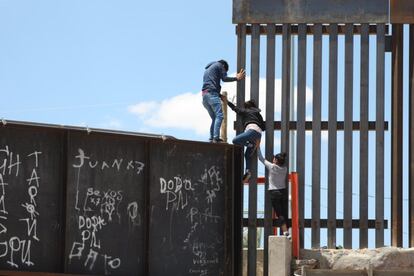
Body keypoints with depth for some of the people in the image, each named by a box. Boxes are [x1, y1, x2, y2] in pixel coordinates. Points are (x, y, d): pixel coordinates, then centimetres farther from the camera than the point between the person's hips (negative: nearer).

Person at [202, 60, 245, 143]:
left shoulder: (207, 69, 34)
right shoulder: (219, 65, 11)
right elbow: (224, 78, 0)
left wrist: (220, 95, 21)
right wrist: (237, 78, 9)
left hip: (204, 95, 8)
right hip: (212, 93, -8)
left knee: (214, 118, 11)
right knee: (219, 115, -16)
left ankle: (212, 138, 0)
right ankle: (216, 137, -30)